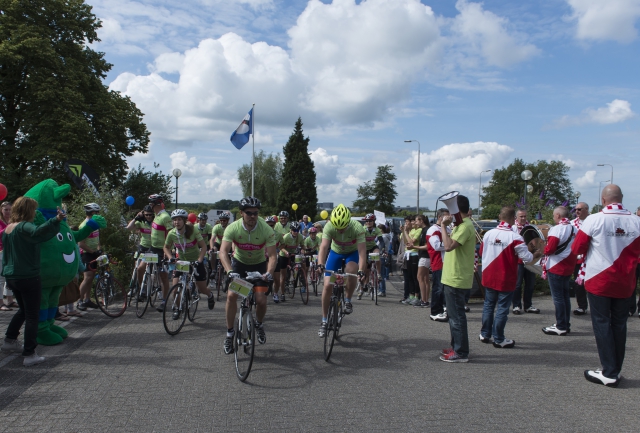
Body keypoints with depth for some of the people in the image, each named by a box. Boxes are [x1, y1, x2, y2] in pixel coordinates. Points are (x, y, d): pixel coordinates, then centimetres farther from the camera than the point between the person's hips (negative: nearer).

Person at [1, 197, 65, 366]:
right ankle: (29, 355, 1)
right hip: (28, 277, -9)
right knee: (32, 315, -1)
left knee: (23, 309, 28)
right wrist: (56, 220, -53)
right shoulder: (24, 227, -18)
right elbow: (38, 232, -42)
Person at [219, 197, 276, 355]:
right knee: (231, 295, -16)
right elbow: (223, 251, -30)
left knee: (261, 300, -11)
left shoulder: (266, 230, -25)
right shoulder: (233, 228, -24)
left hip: (259, 264, 0)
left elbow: (272, 256, -25)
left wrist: (269, 273, -43)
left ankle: (259, 325, 23)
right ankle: (229, 333, 2)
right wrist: (230, 271, -46)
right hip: (239, 262, 1)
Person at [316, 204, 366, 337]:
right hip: (335, 252, 2)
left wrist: (361, 270, -51)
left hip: (352, 253, -1)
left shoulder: (357, 227, -32)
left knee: (350, 271, -35)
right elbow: (324, 246, -37)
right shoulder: (329, 226, -29)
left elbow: (362, 250, -38)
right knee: (328, 286, -9)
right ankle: (324, 321, 7)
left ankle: (348, 301, -7)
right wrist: (320, 265, -53)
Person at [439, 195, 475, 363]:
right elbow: (450, 246, 17)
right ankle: (456, 347, 28)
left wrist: (444, 226, -22)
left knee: (456, 315, -4)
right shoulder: (462, 225, 16)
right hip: (454, 277, 11)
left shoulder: (465, 226, -18)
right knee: (455, 314, 18)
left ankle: (461, 352, 4)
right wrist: (446, 226, 8)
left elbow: (448, 246, -29)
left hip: (456, 279, -11)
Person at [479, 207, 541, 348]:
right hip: (505, 279, -5)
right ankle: (499, 340, 13)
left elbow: (481, 251, 11)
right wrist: (537, 254, 3)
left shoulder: (488, 233, -3)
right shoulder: (514, 237, -18)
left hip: (488, 277, 5)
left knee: (488, 305, 17)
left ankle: (485, 334, 26)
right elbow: (527, 258, -17)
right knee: (502, 309, 5)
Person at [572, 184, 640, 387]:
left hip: (599, 281, -3)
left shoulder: (594, 220, -14)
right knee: (619, 325, 13)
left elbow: (576, 249, -9)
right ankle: (615, 370, 22)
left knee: (602, 324, 4)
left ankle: (609, 373, 6)